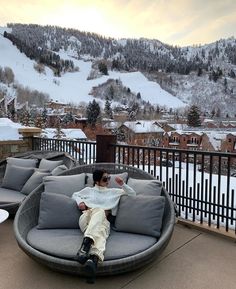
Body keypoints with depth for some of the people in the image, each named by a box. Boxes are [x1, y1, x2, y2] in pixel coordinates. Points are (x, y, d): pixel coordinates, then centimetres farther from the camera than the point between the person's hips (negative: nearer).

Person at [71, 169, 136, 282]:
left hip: (103, 222, 1)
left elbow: (133, 194, 26)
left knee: (101, 233, -38)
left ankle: (94, 259, -69)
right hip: (86, 219, 0)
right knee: (99, 211, -37)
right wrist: (80, 201, 12)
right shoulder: (88, 190, 25)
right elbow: (75, 195, 34)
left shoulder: (113, 191, 26)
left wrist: (122, 184, 9)